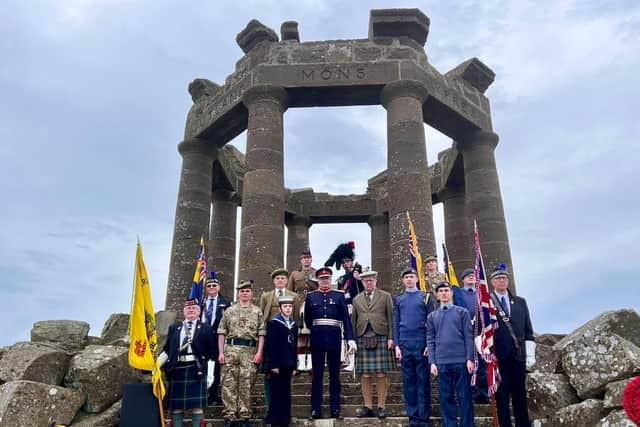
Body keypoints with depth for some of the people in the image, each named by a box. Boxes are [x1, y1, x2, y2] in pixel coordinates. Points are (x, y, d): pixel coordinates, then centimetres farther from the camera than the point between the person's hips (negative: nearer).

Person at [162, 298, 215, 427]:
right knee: (176, 403, 4)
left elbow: (211, 352, 6)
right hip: (177, 368, 3)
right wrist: (166, 367, 4)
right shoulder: (174, 328, 18)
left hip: (196, 369, -2)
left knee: (197, 404, -4)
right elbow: (167, 350, 15)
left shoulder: (205, 328, 10)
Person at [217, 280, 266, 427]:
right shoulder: (229, 310, 11)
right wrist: (221, 352, 0)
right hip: (230, 349, 1)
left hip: (250, 350, -1)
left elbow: (261, 334, 5)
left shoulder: (257, 312, 9)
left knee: (246, 384, 0)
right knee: (229, 384, 0)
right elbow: (222, 333, 9)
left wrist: (259, 352, -5)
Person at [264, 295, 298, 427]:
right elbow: (270, 346, -11)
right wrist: (273, 365, -16)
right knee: (277, 393, -3)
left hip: (288, 365, 6)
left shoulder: (293, 325, 13)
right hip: (278, 364, -6)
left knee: (286, 393, 8)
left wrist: (294, 366, 12)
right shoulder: (273, 323, -5)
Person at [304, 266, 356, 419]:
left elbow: (346, 319, 1)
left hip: (335, 338, 0)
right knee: (316, 374, 4)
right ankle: (316, 408, 10)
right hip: (317, 339, 1)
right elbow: (307, 320, 13)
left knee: (334, 374, 6)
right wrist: (316, 332, 7)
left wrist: (350, 338, -6)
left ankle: (335, 407, 13)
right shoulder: (310, 297, 8)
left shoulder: (339, 295, 6)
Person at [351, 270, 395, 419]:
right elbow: (353, 321, 14)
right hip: (362, 338, 2)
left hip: (381, 337, -2)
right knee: (365, 375, 1)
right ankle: (368, 407, 10)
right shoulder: (357, 299, 16)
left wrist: (391, 338, -4)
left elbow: (391, 318, 4)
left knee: (381, 374, -2)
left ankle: (381, 407, 8)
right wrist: (352, 340, 7)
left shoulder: (385, 296, 8)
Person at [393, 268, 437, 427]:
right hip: (405, 344, 2)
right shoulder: (398, 300, 11)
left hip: (421, 343, -2)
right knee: (408, 380, 5)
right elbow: (395, 323, 9)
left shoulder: (426, 297, 5)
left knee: (423, 379, 1)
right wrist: (397, 345, 2)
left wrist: (429, 344, -6)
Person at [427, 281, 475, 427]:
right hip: (442, 363, 2)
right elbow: (430, 340, 8)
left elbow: (468, 337, 1)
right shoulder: (432, 316, 11)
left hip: (461, 361, -2)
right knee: (446, 397, 6)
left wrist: (470, 359, -7)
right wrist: (432, 362, 0)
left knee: (465, 396, 3)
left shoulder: (462, 312, 5)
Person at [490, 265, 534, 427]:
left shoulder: (520, 302, 13)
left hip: (518, 354, 4)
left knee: (520, 394, 10)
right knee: (501, 395, 3)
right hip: (498, 355, -3)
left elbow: (528, 329, 12)